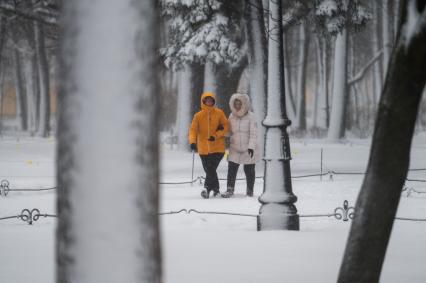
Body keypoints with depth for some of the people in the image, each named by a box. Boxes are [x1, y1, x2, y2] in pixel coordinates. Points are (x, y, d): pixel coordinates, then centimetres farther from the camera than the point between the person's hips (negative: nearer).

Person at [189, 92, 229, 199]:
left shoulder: (219, 113, 2)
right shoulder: (198, 116, 2)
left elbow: (225, 126, 5)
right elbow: (193, 130, -3)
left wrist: (216, 135, -11)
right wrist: (192, 142, -20)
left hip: (218, 147, -2)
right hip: (204, 148, 2)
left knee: (212, 169, -18)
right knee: (209, 170, 5)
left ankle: (207, 188, -22)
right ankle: (216, 189, 20)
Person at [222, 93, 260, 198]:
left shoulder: (251, 116, -8)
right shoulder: (232, 116, 6)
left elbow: (253, 134, -12)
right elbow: (229, 132, 16)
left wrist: (251, 146, -21)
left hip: (248, 149, -3)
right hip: (235, 149, 3)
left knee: (249, 170, 5)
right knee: (232, 169, -8)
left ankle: (250, 190, 19)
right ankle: (230, 190, -4)